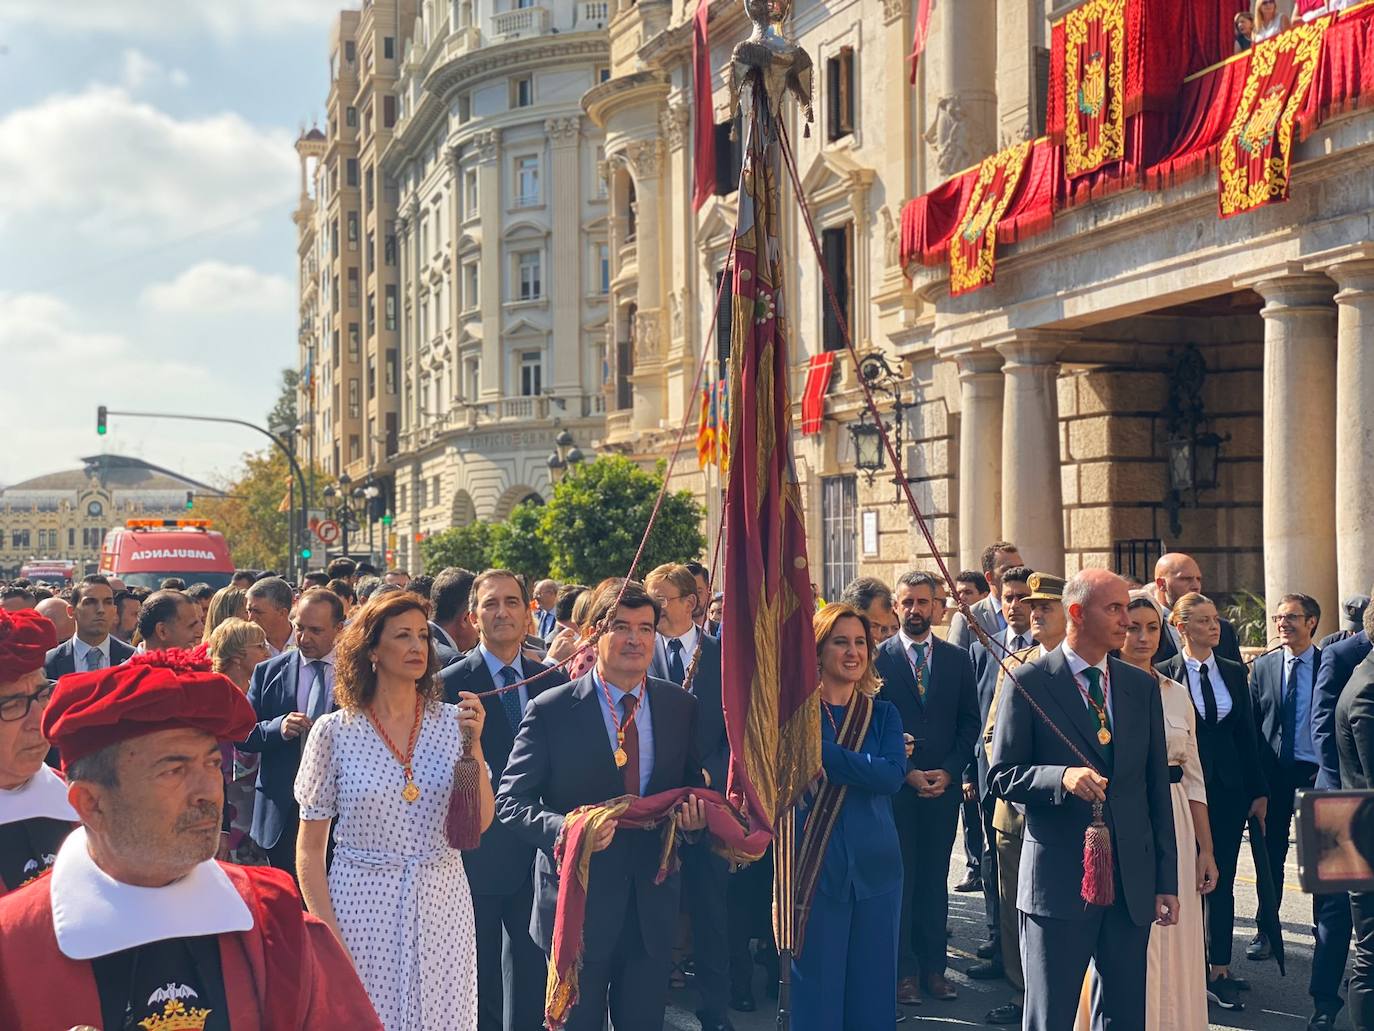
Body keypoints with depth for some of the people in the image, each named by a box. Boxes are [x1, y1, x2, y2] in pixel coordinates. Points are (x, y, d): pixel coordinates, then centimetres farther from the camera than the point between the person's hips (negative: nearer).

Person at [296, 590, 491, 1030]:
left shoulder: (452, 721, 0)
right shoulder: (334, 731, -5)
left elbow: (480, 823, -2)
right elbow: (310, 849, 0)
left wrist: (473, 745, -13)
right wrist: (326, 932, -8)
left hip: (441, 907, 2)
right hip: (362, 907, -2)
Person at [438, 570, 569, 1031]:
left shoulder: (554, 682, 5)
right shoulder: (450, 684, -8)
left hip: (539, 851, 3)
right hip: (479, 852, -3)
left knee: (534, 966, 14)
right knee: (481, 977, 12)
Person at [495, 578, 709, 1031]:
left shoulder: (681, 707, 2)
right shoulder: (550, 710, -9)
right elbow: (511, 801, -9)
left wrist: (694, 813, -10)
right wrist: (566, 829, -28)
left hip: (653, 904, 3)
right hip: (578, 904, -3)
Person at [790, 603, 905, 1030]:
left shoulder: (883, 714, 7)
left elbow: (893, 776, -10)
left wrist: (822, 752, -19)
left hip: (874, 866, 3)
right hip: (814, 865, -3)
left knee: (873, 990, 9)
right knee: (816, 993, 3)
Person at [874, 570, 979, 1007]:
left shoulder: (957, 659, 8)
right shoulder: (877, 658, -1)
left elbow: (969, 721, 7)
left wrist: (949, 771, -4)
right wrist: (906, 772, -10)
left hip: (943, 786, 2)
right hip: (895, 786, -2)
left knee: (934, 878, 8)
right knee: (900, 878, 2)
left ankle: (933, 966, 14)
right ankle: (904, 969, 8)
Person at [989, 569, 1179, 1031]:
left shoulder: (1142, 687, 10)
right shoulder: (1030, 683, -4)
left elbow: (1157, 787, 11)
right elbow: (1002, 776, -4)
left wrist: (1167, 879, 9)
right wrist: (1061, 778, -23)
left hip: (1132, 882, 4)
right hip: (1059, 879, -4)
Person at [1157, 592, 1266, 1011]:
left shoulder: (1234, 672, 8)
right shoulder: (1164, 675, -5)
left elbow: (1246, 733, 8)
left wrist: (1259, 790, 5)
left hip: (1229, 787, 3)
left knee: (1222, 879, 7)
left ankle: (1220, 971, 13)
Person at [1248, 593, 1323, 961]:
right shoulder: (1263, 666, 4)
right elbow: (1251, 723, 4)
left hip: (1317, 770, -1)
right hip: (1273, 772, 1)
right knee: (1271, 854, 7)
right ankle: (1266, 930, 16)